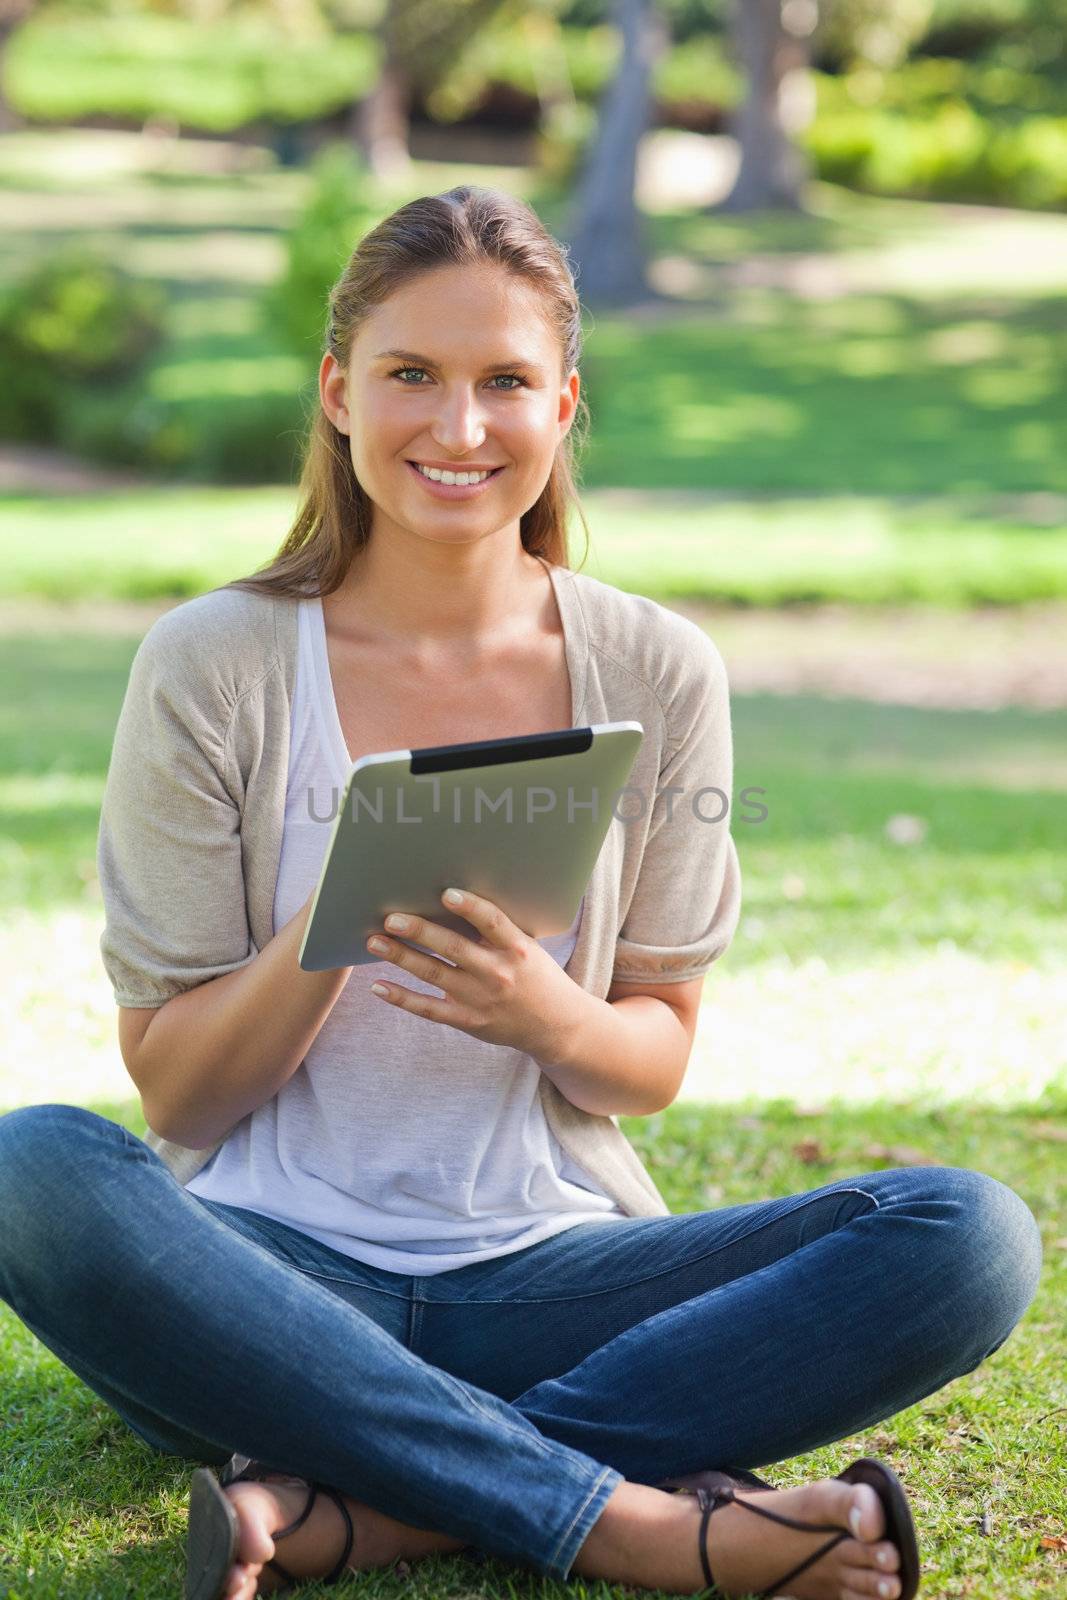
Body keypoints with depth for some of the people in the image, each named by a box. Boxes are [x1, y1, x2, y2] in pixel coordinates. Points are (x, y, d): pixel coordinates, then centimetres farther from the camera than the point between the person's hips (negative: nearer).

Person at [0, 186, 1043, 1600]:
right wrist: (325, 933, -21)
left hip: (546, 1269, 2)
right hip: (274, 1269, -2)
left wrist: (545, 1012, -17)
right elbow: (173, 1092, -1)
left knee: (971, 1236, -21)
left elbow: (657, 1062, 7)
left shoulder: (657, 674, 3)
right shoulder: (212, 668, -3)